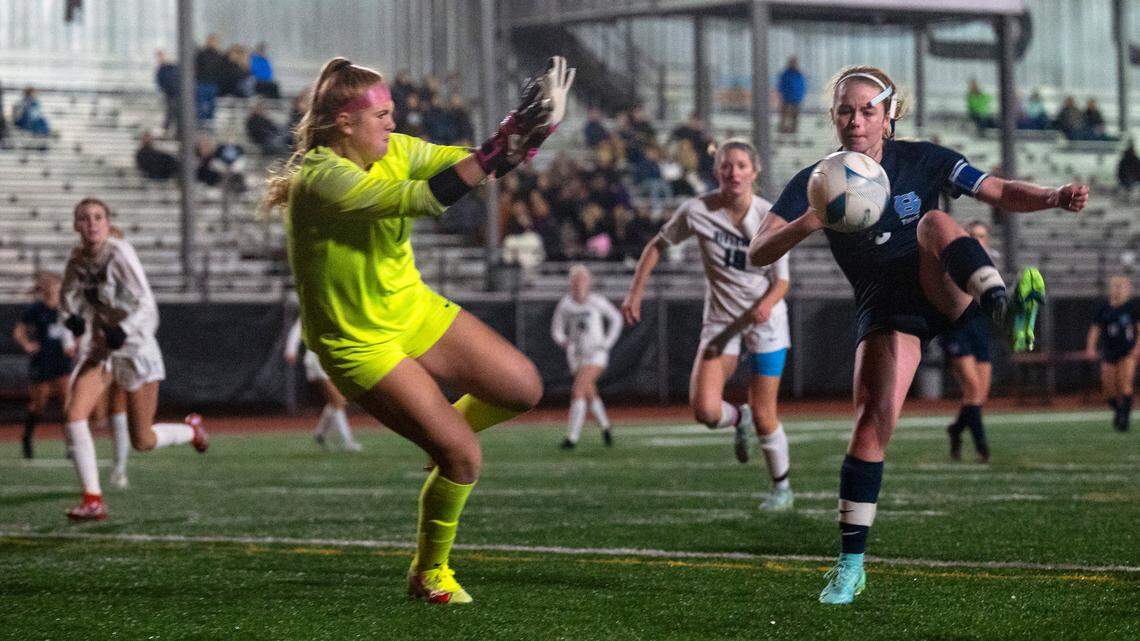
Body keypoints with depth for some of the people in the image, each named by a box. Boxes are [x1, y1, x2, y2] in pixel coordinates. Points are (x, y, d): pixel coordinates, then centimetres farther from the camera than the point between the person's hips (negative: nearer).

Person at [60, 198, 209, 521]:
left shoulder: (119, 254, -19)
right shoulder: (78, 259, -2)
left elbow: (146, 304, -22)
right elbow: (69, 296, 16)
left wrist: (123, 331, -39)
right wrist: (73, 318, -7)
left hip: (135, 347, -5)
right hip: (99, 349, 5)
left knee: (142, 442, 3)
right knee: (74, 416, -18)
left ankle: (191, 430, 36)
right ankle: (93, 500, -12)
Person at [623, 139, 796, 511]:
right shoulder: (697, 211, -10)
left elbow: (782, 280, -8)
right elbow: (658, 246, 5)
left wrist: (766, 304, -29)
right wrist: (636, 291, -3)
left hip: (764, 319, -1)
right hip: (720, 322, 1)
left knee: (763, 416, 1)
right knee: (705, 410, -18)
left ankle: (782, 487, 25)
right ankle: (738, 419, 19)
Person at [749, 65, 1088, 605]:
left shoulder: (920, 160, 1)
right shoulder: (815, 183, 1)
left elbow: (1001, 193, 1)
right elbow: (758, 253, -7)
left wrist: (1055, 197, -18)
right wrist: (807, 223, -27)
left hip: (941, 292, -1)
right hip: (884, 311, 1)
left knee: (934, 222, -31)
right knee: (873, 422, -16)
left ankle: (1003, 308, -58)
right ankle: (851, 565, -8)